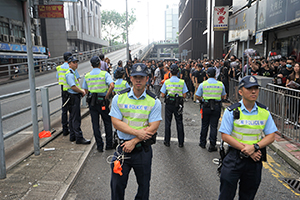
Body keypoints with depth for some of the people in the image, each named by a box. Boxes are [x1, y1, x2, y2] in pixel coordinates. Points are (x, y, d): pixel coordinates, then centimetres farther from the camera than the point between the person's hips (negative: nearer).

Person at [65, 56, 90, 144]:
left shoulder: (73, 72, 17)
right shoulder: (70, 74, -15)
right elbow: (73, 87, -23)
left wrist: (81, 90, 10)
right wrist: (82, 91, -9)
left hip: (75, 96, 11)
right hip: (73, 97, -11)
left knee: (73, 117, 15)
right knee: (76, 118, -8)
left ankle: (72, 136, 24)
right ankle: (79, 138, -5)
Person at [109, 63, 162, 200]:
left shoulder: (154, 101, -5)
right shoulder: (119, 98, -2)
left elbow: (153, 128, -10)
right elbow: (116, 122, -8)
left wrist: (134, 141, -16)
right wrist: (137, 132, -17)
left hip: (143, 149, 0)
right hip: (123, 147, 1)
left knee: (144, 185, 15)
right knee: (117, 184, 11)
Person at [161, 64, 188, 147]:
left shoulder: (166, 82, -7)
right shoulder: (182, 82, -6)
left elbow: (163, 95, -4)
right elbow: (184, 95, -4)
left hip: (169, 104, 0)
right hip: (178, 105, 1)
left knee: (167, 123, 10)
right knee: (179, 123, 9)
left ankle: (167, 141, 17)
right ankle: (181, 142, 15)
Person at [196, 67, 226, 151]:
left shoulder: (203, 84, -5)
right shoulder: (221, 84, 0)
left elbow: (198, 96, -2)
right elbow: (223, 96, 9)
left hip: (206, 106, 0)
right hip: (216, 107, 1)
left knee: (204, 125, 13)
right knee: (214, 126, 4)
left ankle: (202, 143, 25)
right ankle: (212, 146, 6)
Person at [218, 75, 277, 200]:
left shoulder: (264, 112, 2)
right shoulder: (232, 111, -8)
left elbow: (271, 136, 1)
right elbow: (225, 136, -11)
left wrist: (254, 147, -16)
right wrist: (246, 150, -17)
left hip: (255, 159, 3)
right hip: (234, 158, -3)